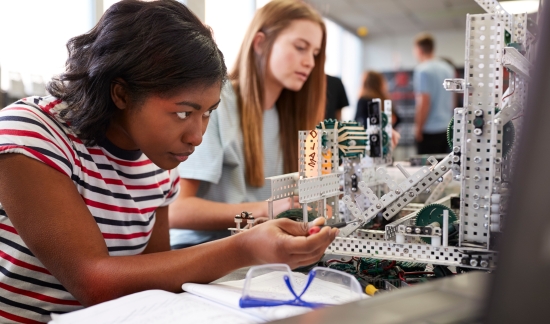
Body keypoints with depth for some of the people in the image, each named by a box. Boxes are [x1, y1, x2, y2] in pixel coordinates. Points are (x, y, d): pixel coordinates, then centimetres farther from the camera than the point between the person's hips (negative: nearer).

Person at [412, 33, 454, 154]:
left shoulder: (422, 70, -12)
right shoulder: (448, 68, 12)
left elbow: (424, 102, -17)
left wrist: (418, 128, -11)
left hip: (430, 130, -8)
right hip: (447, 127, 8)